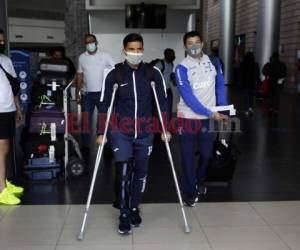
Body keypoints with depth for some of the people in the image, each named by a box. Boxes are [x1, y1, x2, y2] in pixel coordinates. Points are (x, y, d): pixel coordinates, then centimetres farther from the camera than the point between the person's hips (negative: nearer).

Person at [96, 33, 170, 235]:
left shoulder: (153, 73, -2)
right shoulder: (114, 74, -5)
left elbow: (162, 101, 3)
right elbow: (105, 104, -2)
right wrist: (102, 132, -5)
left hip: (145, 132, 2)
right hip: (121, 132, -2)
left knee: (141, 172, 11)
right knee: (124, 173, -5)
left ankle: (134, 208, 30)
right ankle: (124, 214, 12)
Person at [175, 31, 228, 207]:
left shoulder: (214, 62, 1)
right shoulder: (182, 68, -12)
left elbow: (220, 86, 8)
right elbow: (188, 97, -19)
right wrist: (211, 113, -24)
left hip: (209, 118, 3)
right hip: (188, 118, -3)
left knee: (208, 153, 12)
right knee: (188, 157, 4)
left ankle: (200, 181, 39)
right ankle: (191, 192, 18)